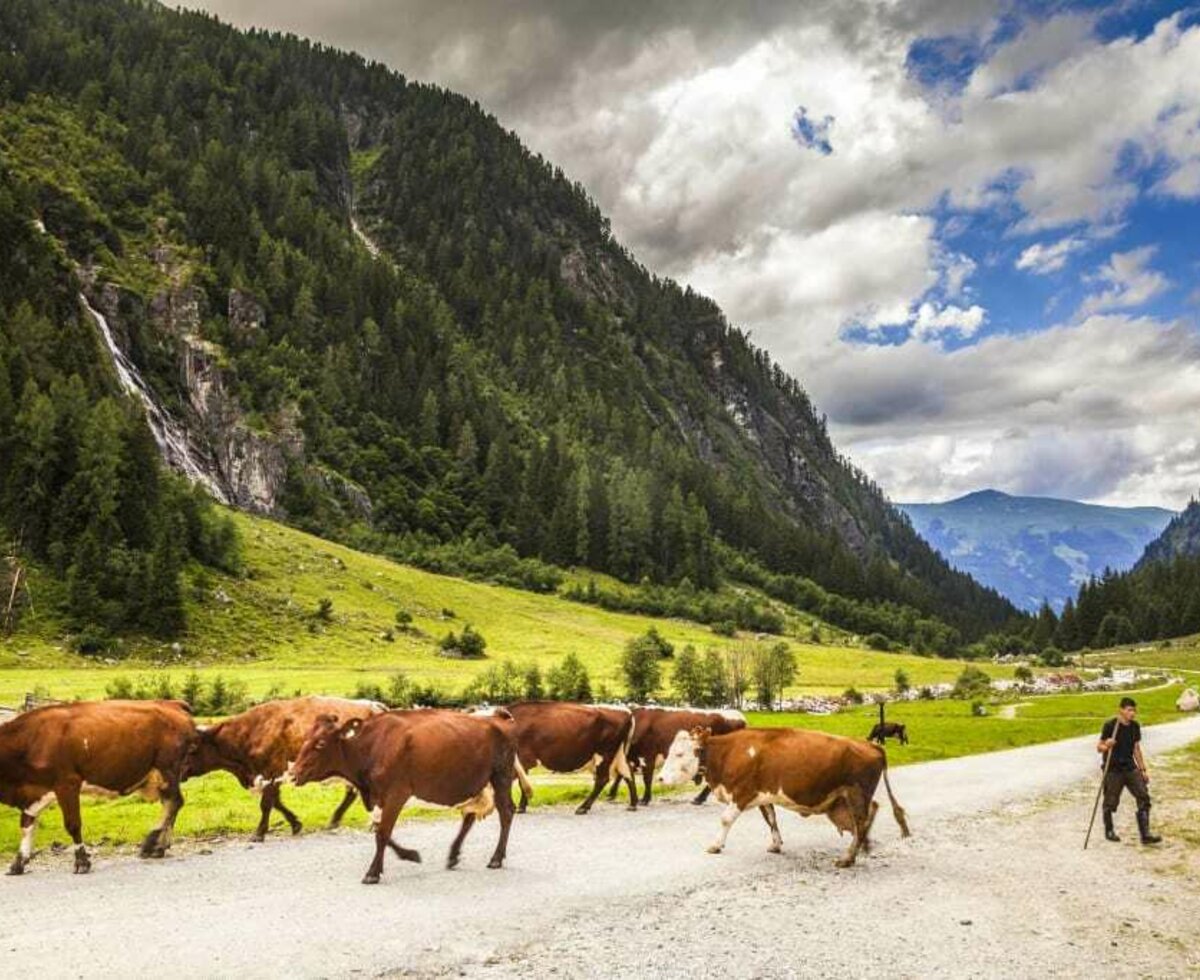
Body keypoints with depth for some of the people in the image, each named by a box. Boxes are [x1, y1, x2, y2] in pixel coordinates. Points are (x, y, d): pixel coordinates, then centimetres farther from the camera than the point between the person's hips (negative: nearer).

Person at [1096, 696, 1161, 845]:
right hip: (1113, 770, -5)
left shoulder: (1135, 726, 5)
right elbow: (1099, 747, -10)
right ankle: (1109, 831, 25)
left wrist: (1143, 770, 14)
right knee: (1111, 802, 4)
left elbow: (1136, 749, 15)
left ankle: (1145, 834, -2)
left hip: (1130, 768, 5)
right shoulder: (1110, 725, -13)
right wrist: (1106, 746, -33)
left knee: (1144, 797, -6)